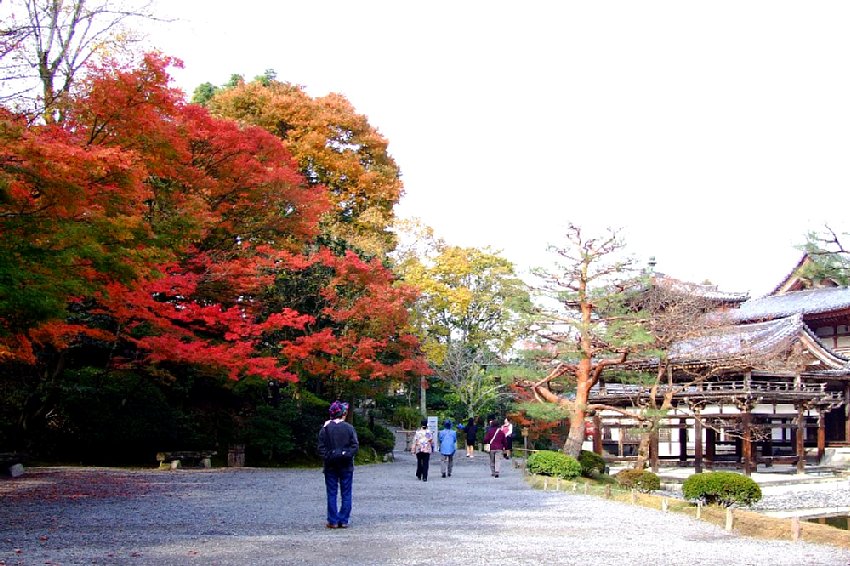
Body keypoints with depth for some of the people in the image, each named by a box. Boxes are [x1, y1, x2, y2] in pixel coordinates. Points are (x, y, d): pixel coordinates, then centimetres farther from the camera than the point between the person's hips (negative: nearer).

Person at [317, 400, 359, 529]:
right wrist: (346, 454, -6)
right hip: (346, 465, 0)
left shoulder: (325, 428, -3)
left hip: (330, 465, 0)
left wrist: (327, 457, -4)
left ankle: (333, 521, 6)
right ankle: (343, 521, 7)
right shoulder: (349, 428, -4)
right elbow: (355, 445, -8)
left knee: (332, 494, 7)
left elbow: (321, 447, -5)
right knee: (346, 494, 8)